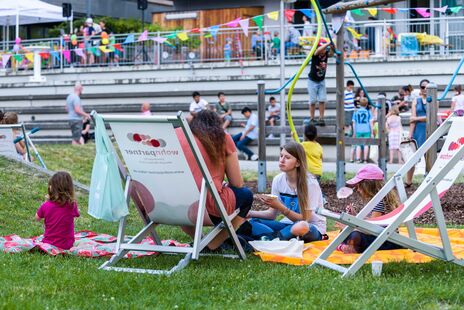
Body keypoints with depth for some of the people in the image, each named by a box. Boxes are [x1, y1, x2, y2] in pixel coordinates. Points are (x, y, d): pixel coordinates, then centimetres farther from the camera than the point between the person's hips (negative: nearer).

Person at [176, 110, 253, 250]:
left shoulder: (177, 134, 15)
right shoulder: (223, 138, 10)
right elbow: (238, 184, 11)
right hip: (210, 206, -3)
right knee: (246, 195, 28)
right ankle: (214, 244, 13)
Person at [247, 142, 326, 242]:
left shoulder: (310, 183, -18)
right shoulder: (278, 180, -2)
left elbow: (305, 219, -18)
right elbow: (272, 214, 3)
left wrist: (279, 207, -29)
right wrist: (250, 213, -15)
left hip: (312, 228, -5)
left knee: (301, 227, -41)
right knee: (252, 222, -17)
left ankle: (269, 238, -23)